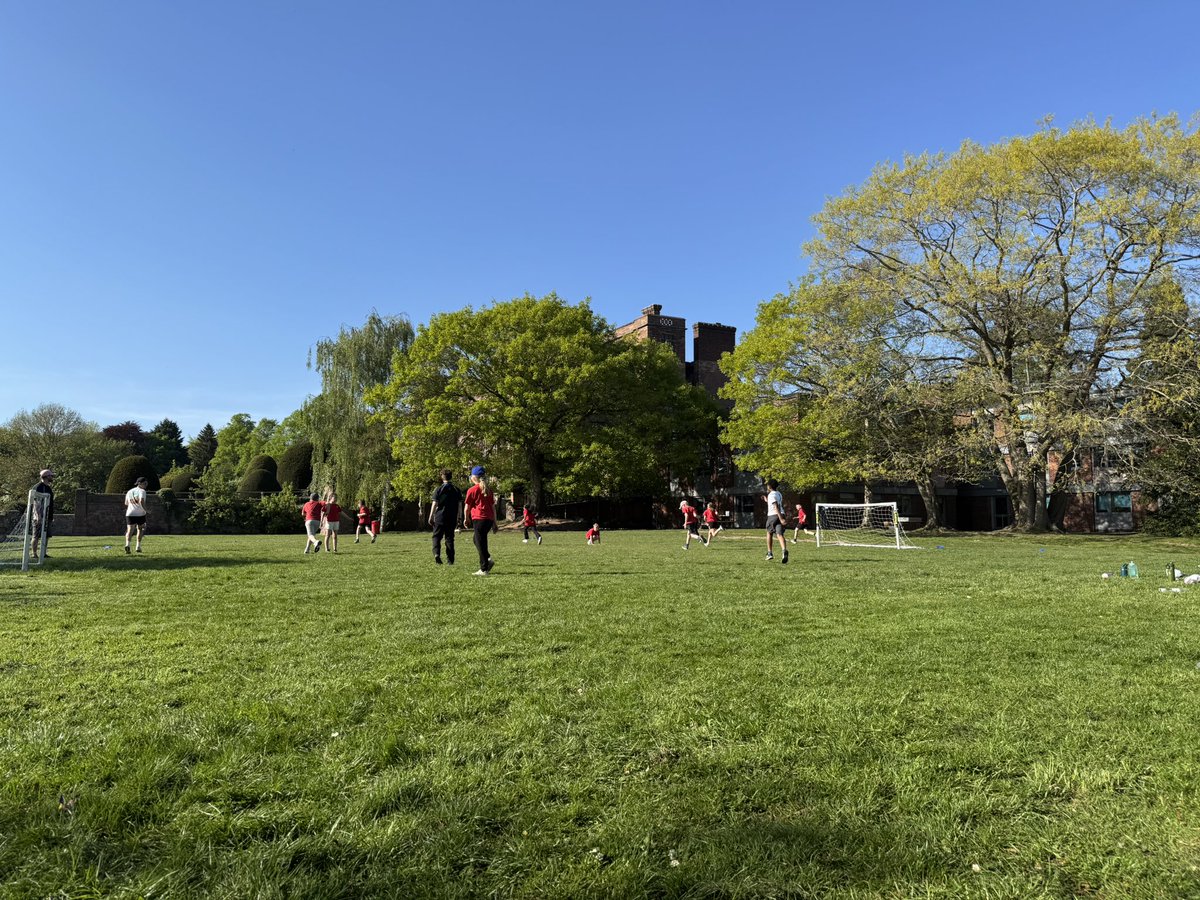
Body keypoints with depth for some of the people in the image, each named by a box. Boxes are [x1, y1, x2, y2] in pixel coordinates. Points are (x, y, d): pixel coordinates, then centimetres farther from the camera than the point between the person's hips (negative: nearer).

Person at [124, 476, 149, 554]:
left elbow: (126, 504, 22)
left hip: (130, 514, 3)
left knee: (129, 530, -4)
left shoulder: (129, 492, 14)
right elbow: (142, 501, -22)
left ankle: (127, 544, -29)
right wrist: (145, 510, -11)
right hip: (140, 514, -3)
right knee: (140, 529, 17)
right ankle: (138, 547, 16)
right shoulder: (142, 491, -6)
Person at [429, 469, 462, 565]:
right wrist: (458, 517, 13)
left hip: (440, 516, -2)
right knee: (449, 537, 10)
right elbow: (459, 504, 5)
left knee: (437, 536, 8)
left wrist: (431, 517, -1)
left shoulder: (439, 489, -5)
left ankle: (436, 553, -14)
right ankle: (450, 559, 8)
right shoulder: (456, 489, 4)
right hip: (452, 517, 3)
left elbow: (434, 504, -7)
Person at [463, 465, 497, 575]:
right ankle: (488, 559, 10)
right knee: (477, 540, 22)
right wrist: (494, 523, 18)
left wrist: (466, 519, 17)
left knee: (480, 543, 0)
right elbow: (493, 507, 14)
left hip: (478, 519, -6)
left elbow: (467, 507, -1)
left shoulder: (472, 490, -4)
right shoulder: (489, 490, 12)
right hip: (489, 519, 6)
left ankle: (484, 569, 3)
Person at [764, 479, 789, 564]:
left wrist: (780, 518, -27)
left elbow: (776, 506, -20)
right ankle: (784, 551, -32)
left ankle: (769, 553, 20)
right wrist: (767, 501, 41)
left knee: (769, 533, 16)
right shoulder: (779, 494, 18)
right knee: (780, 535, -6)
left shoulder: (771, 495, -8)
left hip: (772, 515, -5)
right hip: (781, 515, 5)